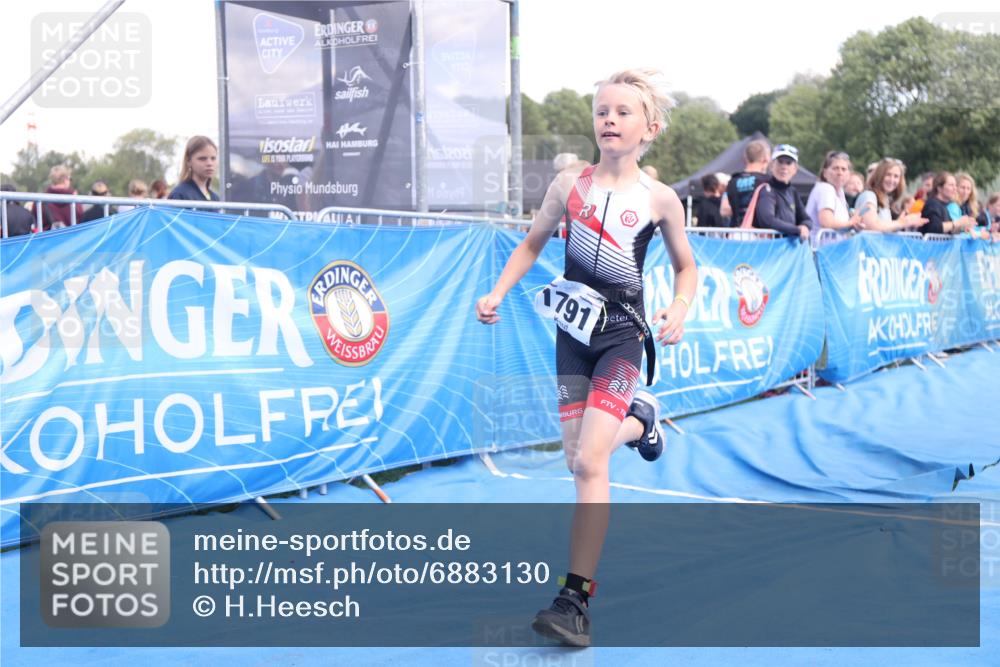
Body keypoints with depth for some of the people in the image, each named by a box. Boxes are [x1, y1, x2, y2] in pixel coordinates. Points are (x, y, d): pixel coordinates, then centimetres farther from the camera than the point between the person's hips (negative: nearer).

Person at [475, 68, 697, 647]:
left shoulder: (660, 199, -5)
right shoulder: (570, 185, 0)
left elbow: (686, 266, 8)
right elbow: (533, 243, 13)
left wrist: (681, 310, -10)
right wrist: (498, 294, 1)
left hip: (623, 335, -4)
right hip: (574, 332, 4)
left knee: (589, 460, -15)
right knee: (578, 458, 8)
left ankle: (577, 600, -11)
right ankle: (638, 420, 44)